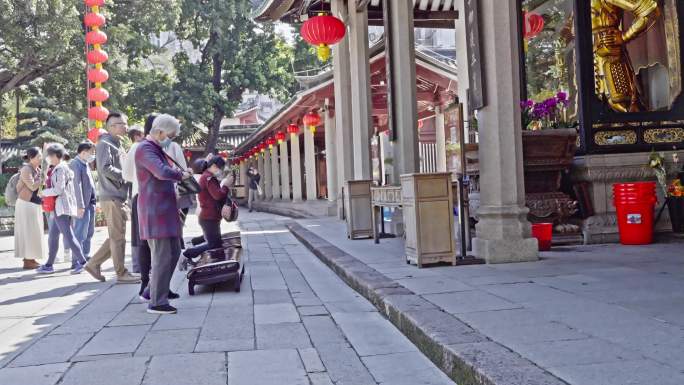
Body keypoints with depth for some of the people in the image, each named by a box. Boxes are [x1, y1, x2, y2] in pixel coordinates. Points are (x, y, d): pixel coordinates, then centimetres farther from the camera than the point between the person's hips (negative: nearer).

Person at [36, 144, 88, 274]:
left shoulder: (60, 168, -12)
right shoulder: (58, 168, 18)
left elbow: (59, 189, -18)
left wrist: (44, 193, -6)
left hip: (62, 207, -10)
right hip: (58, 208, 10)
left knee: (68, 235, -11)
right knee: (53, 236, 13)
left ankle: (81, 262, -10)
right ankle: (49, 265, 19)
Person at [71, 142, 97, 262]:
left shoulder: (86, 164, 17)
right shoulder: (75, 164, -12)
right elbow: (77, 185, -18)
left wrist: (94, 201, 13)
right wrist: (80, 206, -22)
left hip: (90, 203, 10)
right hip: (82, 204, -10)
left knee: (89, 232, 15)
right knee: (81, 233, -6)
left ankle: (86, 256, 24)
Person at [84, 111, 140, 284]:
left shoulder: (116, 144, 20)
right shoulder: (105, 143, -9)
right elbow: (106, 168, -21)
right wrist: (126, 175, -13)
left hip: (119, 196, 9)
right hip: (111, 197, -9)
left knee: (116, 236, 13)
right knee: (118, 237, -4)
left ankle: (94, 263, 20)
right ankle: (121, 273, 2)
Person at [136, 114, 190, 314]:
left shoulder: (157, 148, 20)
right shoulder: (145, 149, -14)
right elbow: (163, 172, -30)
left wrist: (179, 175, 13)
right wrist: (181, 174, -13)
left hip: (165, 208, 11)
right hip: (155, 209, -11)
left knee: (174, 251, 15)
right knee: (162, 256, -8)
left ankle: (154, 290, 27)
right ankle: (156, 302, -2)